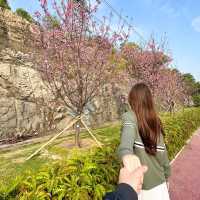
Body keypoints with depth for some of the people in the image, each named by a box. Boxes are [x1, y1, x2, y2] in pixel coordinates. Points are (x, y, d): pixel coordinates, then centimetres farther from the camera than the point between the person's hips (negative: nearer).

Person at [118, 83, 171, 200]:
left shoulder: (130, 116, -15)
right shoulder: (156, 121, -4)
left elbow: (128, 134, -37)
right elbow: (162, 152, 1)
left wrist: (126, 154, -55)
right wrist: (166, 175, 15)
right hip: (158, 181, 3)